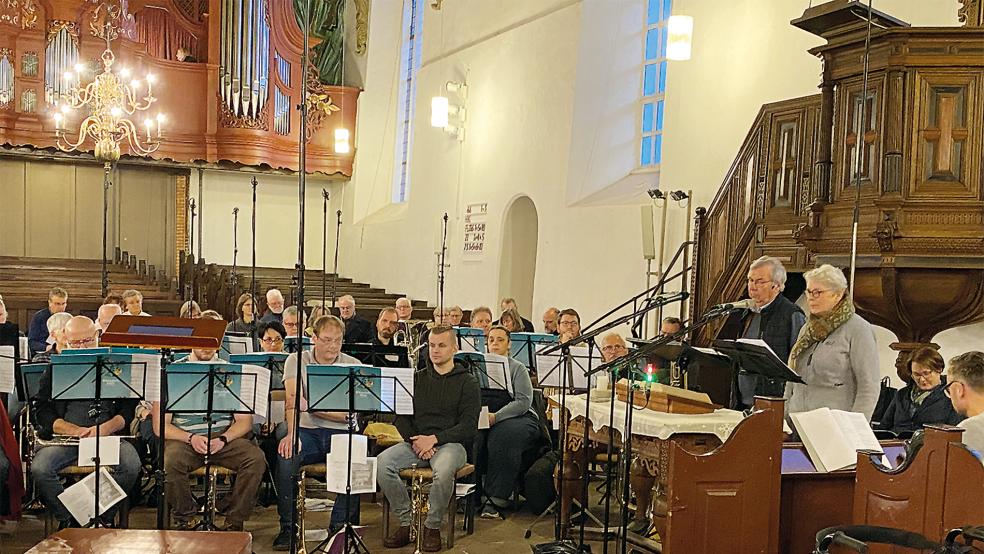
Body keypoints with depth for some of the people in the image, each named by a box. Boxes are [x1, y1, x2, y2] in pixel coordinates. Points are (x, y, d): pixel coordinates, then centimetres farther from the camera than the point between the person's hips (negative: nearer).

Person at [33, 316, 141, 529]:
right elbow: (44, 413, 5)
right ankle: (68, 520, -6)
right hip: (64, 439, 1)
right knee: (39, 469, -28)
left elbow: (128, 409, 6)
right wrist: (76, 431, -11)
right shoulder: (55, 369, 13)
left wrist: (106, 428, -13)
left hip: (108, 437, -1)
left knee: (131, 465, -30)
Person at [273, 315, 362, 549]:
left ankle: (340, 527, -15)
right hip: (307, 431, 0)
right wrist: (291, 433, -30)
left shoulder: (353, 365, 2)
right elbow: (292, 400, -12)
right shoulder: (296, 361, 5)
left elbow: (347, 414, -8)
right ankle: (287, 527, -16)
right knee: (285, 455, -32)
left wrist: (310, 406, -20)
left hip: (341, 432, 0)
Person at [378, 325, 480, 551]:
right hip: (416, 442, 4)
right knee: (381, 463, -25)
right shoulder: (417, 379, 18)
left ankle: (432, 527, -14)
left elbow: (469, 426, -6)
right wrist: (415, 440, -8)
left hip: (451, 442, -4)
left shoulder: (468, 382, 4)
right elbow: (401, 417, 12)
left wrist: (435, 438, -18)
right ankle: (407, 522, -11)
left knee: (443, 471, -38)